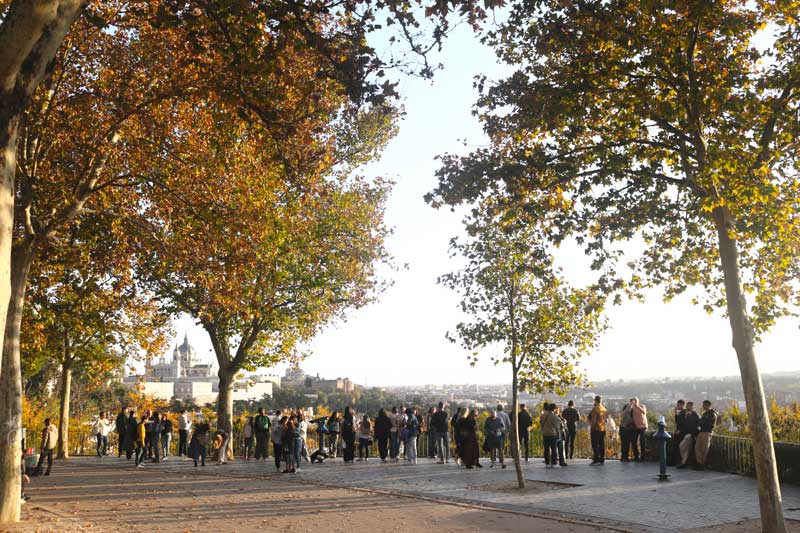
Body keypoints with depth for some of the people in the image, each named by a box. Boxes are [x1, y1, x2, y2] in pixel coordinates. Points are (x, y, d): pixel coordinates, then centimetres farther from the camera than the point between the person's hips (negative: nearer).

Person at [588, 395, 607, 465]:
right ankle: (602, 460, 12)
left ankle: (596, 459, -7)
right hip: (603, 429, 7)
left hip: (596, 429, -7)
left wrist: (591, 428, -8)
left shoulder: (595, 409, -13)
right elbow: (605, 419, 13)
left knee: (595, 445, -3)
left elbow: (593, 420, -15)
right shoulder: (605, 409, 8)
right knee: (602, 445, 10)